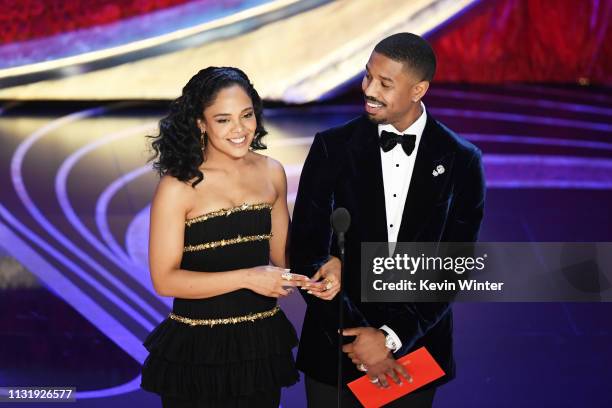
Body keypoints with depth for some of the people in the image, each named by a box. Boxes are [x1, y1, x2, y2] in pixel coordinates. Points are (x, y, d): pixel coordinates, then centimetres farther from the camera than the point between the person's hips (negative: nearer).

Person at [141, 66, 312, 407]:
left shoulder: (272, 173, 3)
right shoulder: (178, 186, -12)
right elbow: (165, 280, -15)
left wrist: (311, 276, -7)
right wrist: (246, 278, -21)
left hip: (262, 341, 5)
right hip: (199, 350, -4)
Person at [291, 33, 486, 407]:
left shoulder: (461, 161, -5)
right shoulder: (332, 147, -5)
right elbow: (306, 250, -7)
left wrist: (393, 336, -13)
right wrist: (355, 336, -13)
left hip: (415, 345, 0)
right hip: (336, 344, 0)